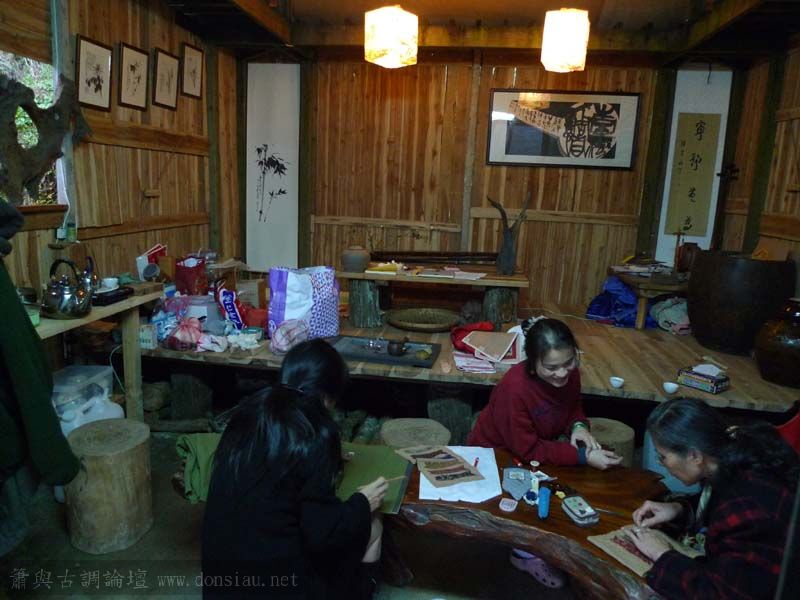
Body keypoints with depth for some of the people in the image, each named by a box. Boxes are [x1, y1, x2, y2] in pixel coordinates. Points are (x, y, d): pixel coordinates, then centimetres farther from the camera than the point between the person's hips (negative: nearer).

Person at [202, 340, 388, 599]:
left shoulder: (249, 412, 0)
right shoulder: (314, 434, -20)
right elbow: (321, 534, -17)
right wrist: (362, 504, 0)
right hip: (274, 577, -6)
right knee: (371, 528, 14)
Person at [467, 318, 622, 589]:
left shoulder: (569, 374, -18)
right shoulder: (514, 388, -38)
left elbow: (573, 406, 2)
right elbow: (528, 450, -31)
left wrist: (579, 426, -21)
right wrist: (583, 457, -34)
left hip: (539, 446, 6)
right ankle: (526, 553, 6)